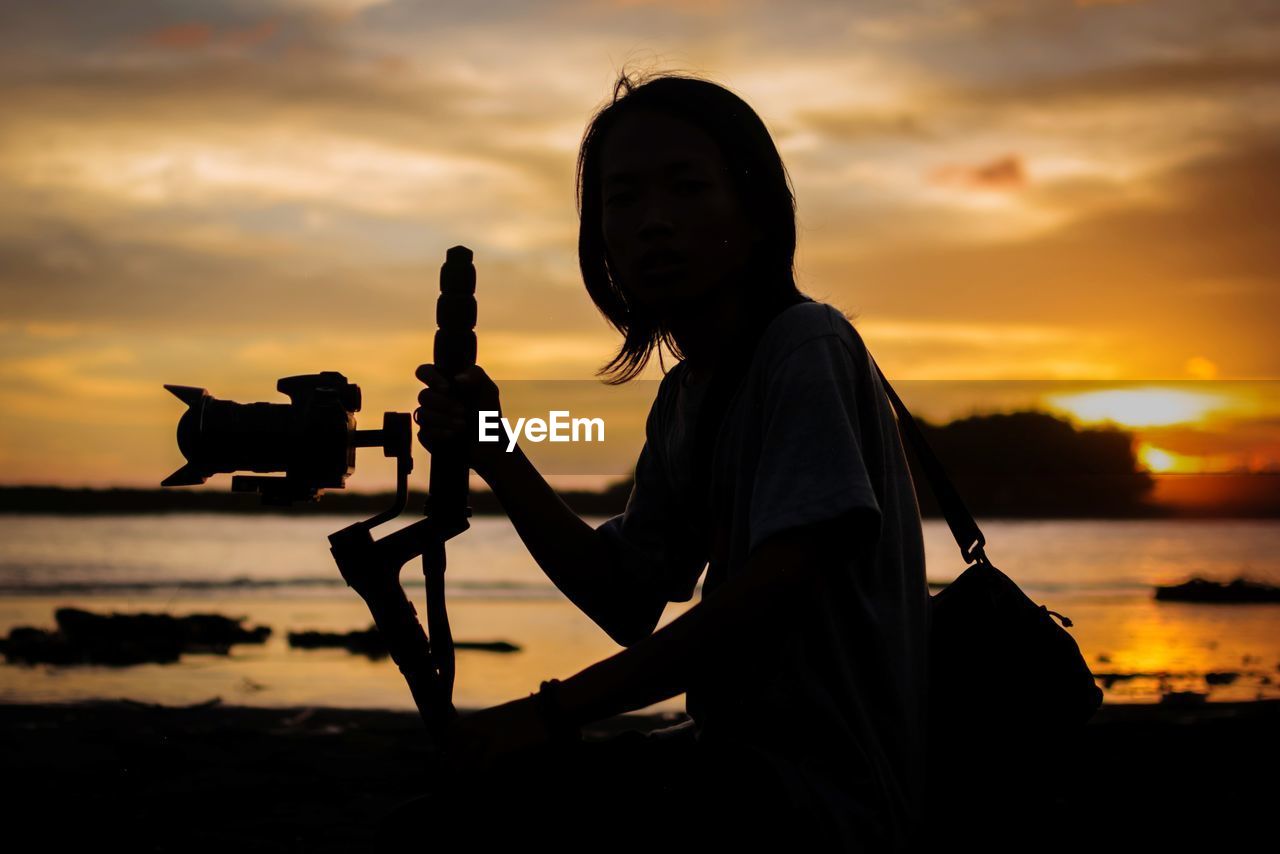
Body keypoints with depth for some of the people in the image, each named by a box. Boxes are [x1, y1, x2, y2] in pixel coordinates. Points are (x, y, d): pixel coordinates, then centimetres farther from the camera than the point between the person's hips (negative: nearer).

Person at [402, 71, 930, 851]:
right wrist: (494, 455, 0)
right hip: (745, 759, 8)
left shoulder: (807, 347, -13)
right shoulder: (682, 395, 13)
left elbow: (780, 584, -24)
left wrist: (557, 709, -22)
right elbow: (630, 603, 10)